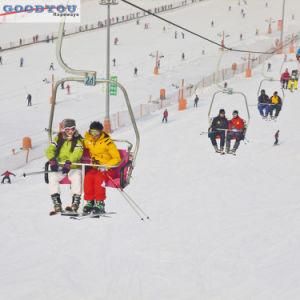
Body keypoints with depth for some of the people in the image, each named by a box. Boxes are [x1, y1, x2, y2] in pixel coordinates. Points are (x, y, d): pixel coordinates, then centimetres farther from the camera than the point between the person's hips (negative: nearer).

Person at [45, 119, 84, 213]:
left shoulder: (78, 140, -1)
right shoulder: (58, 138, 8)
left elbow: (77, 153, -18)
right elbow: (50, 150, -3)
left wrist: (69, 162, -35)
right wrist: (52, 160, -25)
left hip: (74, 167, -2)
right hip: (59, 166, 3)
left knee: (76, 177, -33)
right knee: (52, 176, -24)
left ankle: (76, 201, -27)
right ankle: (57, 203, -21)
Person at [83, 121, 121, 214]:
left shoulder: (107, 142, -11)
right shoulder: (88, 141, 5)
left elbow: (117, 159, -10)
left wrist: (106, 165, -22)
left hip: (108, 168, -5)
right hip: (95, 167, 5)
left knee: (99, 177, -33)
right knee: (88, 177, -26)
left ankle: (100, 204, -31)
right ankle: (89, 202, -21)